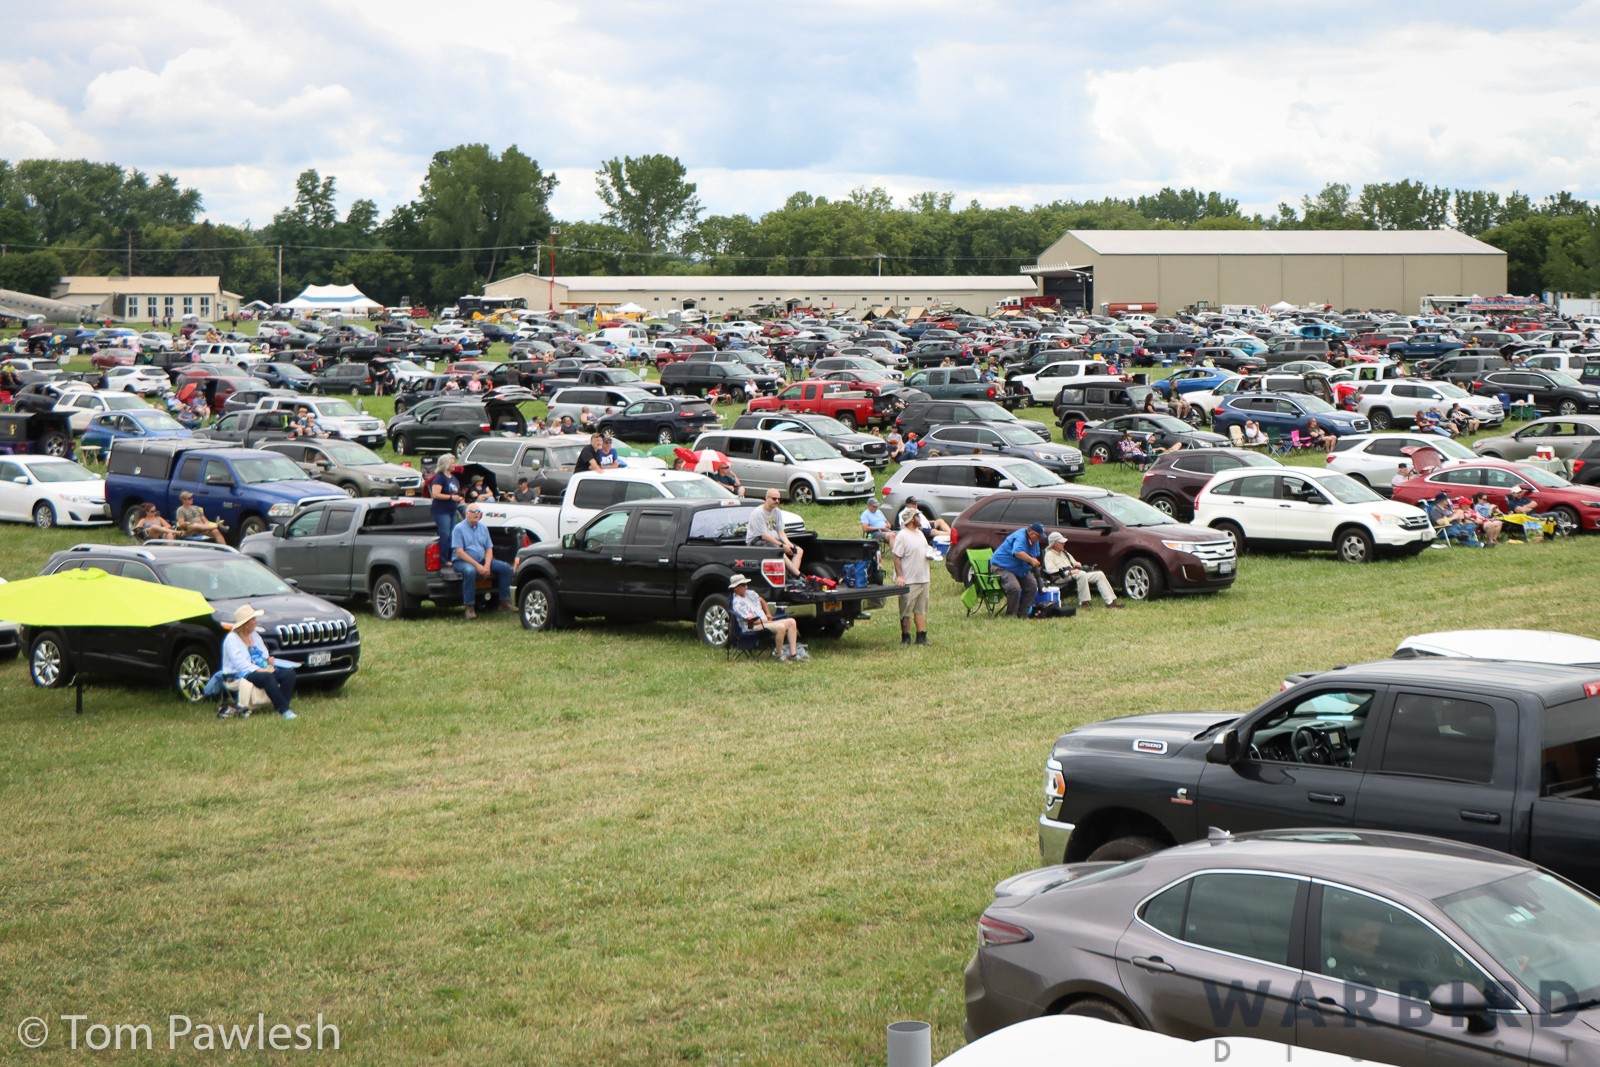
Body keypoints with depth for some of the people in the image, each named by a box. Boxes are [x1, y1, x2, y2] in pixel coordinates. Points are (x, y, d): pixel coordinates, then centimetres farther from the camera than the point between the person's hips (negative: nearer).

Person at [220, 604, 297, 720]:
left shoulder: (255, 635, 21)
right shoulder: (232, 639, -6)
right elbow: (240, 663, -17)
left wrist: (268, 659, -4)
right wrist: (260, 670, -24)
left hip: (262, 669, 8)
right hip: (242, 674, -8)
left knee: (289, 673, -17)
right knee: (267, 677, -38)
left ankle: (279, 707, -24)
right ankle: (284, 710, -36)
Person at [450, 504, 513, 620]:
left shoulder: (483, 528, 13)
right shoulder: (459, 528, -6)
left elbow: (489, 549, 10)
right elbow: (459, 552, -14)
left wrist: (487, 565, -10)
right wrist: (477, 565, -21)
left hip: (482, 561, 7)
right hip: (461, 562, -7)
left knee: (505, 567, -8)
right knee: (470, 571, -40)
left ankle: (504, 602, -2)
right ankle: (470, 607, -33)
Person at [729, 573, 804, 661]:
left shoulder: (750, 593, 12)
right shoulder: (737, 603, -15)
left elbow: (762, 601, 33)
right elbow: (752, 621, -18)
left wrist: (768, 614, 17)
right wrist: (770, 621, -10)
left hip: (765, 622, 10)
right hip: (753, 627, -10)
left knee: (792, 622, -3)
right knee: (781, 627, -33)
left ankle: (793, 654, -9)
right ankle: (779, 656, -21)